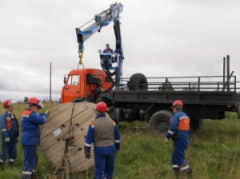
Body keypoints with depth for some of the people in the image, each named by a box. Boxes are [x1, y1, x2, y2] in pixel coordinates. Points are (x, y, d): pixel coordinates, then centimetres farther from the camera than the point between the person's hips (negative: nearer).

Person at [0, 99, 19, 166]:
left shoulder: (13, 115, 11)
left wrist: (16, 136, 16)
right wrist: (6, 137, -21)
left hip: (13, 137, 7)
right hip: (7, 137, -7)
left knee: (13, 151, 9)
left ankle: (11, 163, 18)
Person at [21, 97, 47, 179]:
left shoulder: (27, 113, 16)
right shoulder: (30, 114, -17)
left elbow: (37, 117, 24)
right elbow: (41, 120, -21)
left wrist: (43, 114, 11)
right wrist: (44, 115, -1)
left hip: (29, 140, 11)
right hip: (30, 141, -11)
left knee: (33, 159, 20)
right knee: (29, 160, -8)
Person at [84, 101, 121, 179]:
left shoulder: (93, 123, -11)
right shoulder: (112, 122, 0)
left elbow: (89, 139, -9)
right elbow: (117, 136, 9)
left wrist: (87, 152, 0)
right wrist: (117, 147, 22)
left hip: (99, 150, -4)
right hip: (111, 149, 4)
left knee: (99, 171, 1)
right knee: (109, 169, 20)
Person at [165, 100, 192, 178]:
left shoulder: (176, 115, -10)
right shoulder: (186, 116, 19)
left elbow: (173, 127, -22)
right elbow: (188, 130, 23)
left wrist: (167, 136, -15)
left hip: (179, 140, -9)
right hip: (185, 139, 9)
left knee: (179, 157, -7)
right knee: (175, 156, 14)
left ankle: (187, 170, -9)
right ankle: (176, 171, 13)